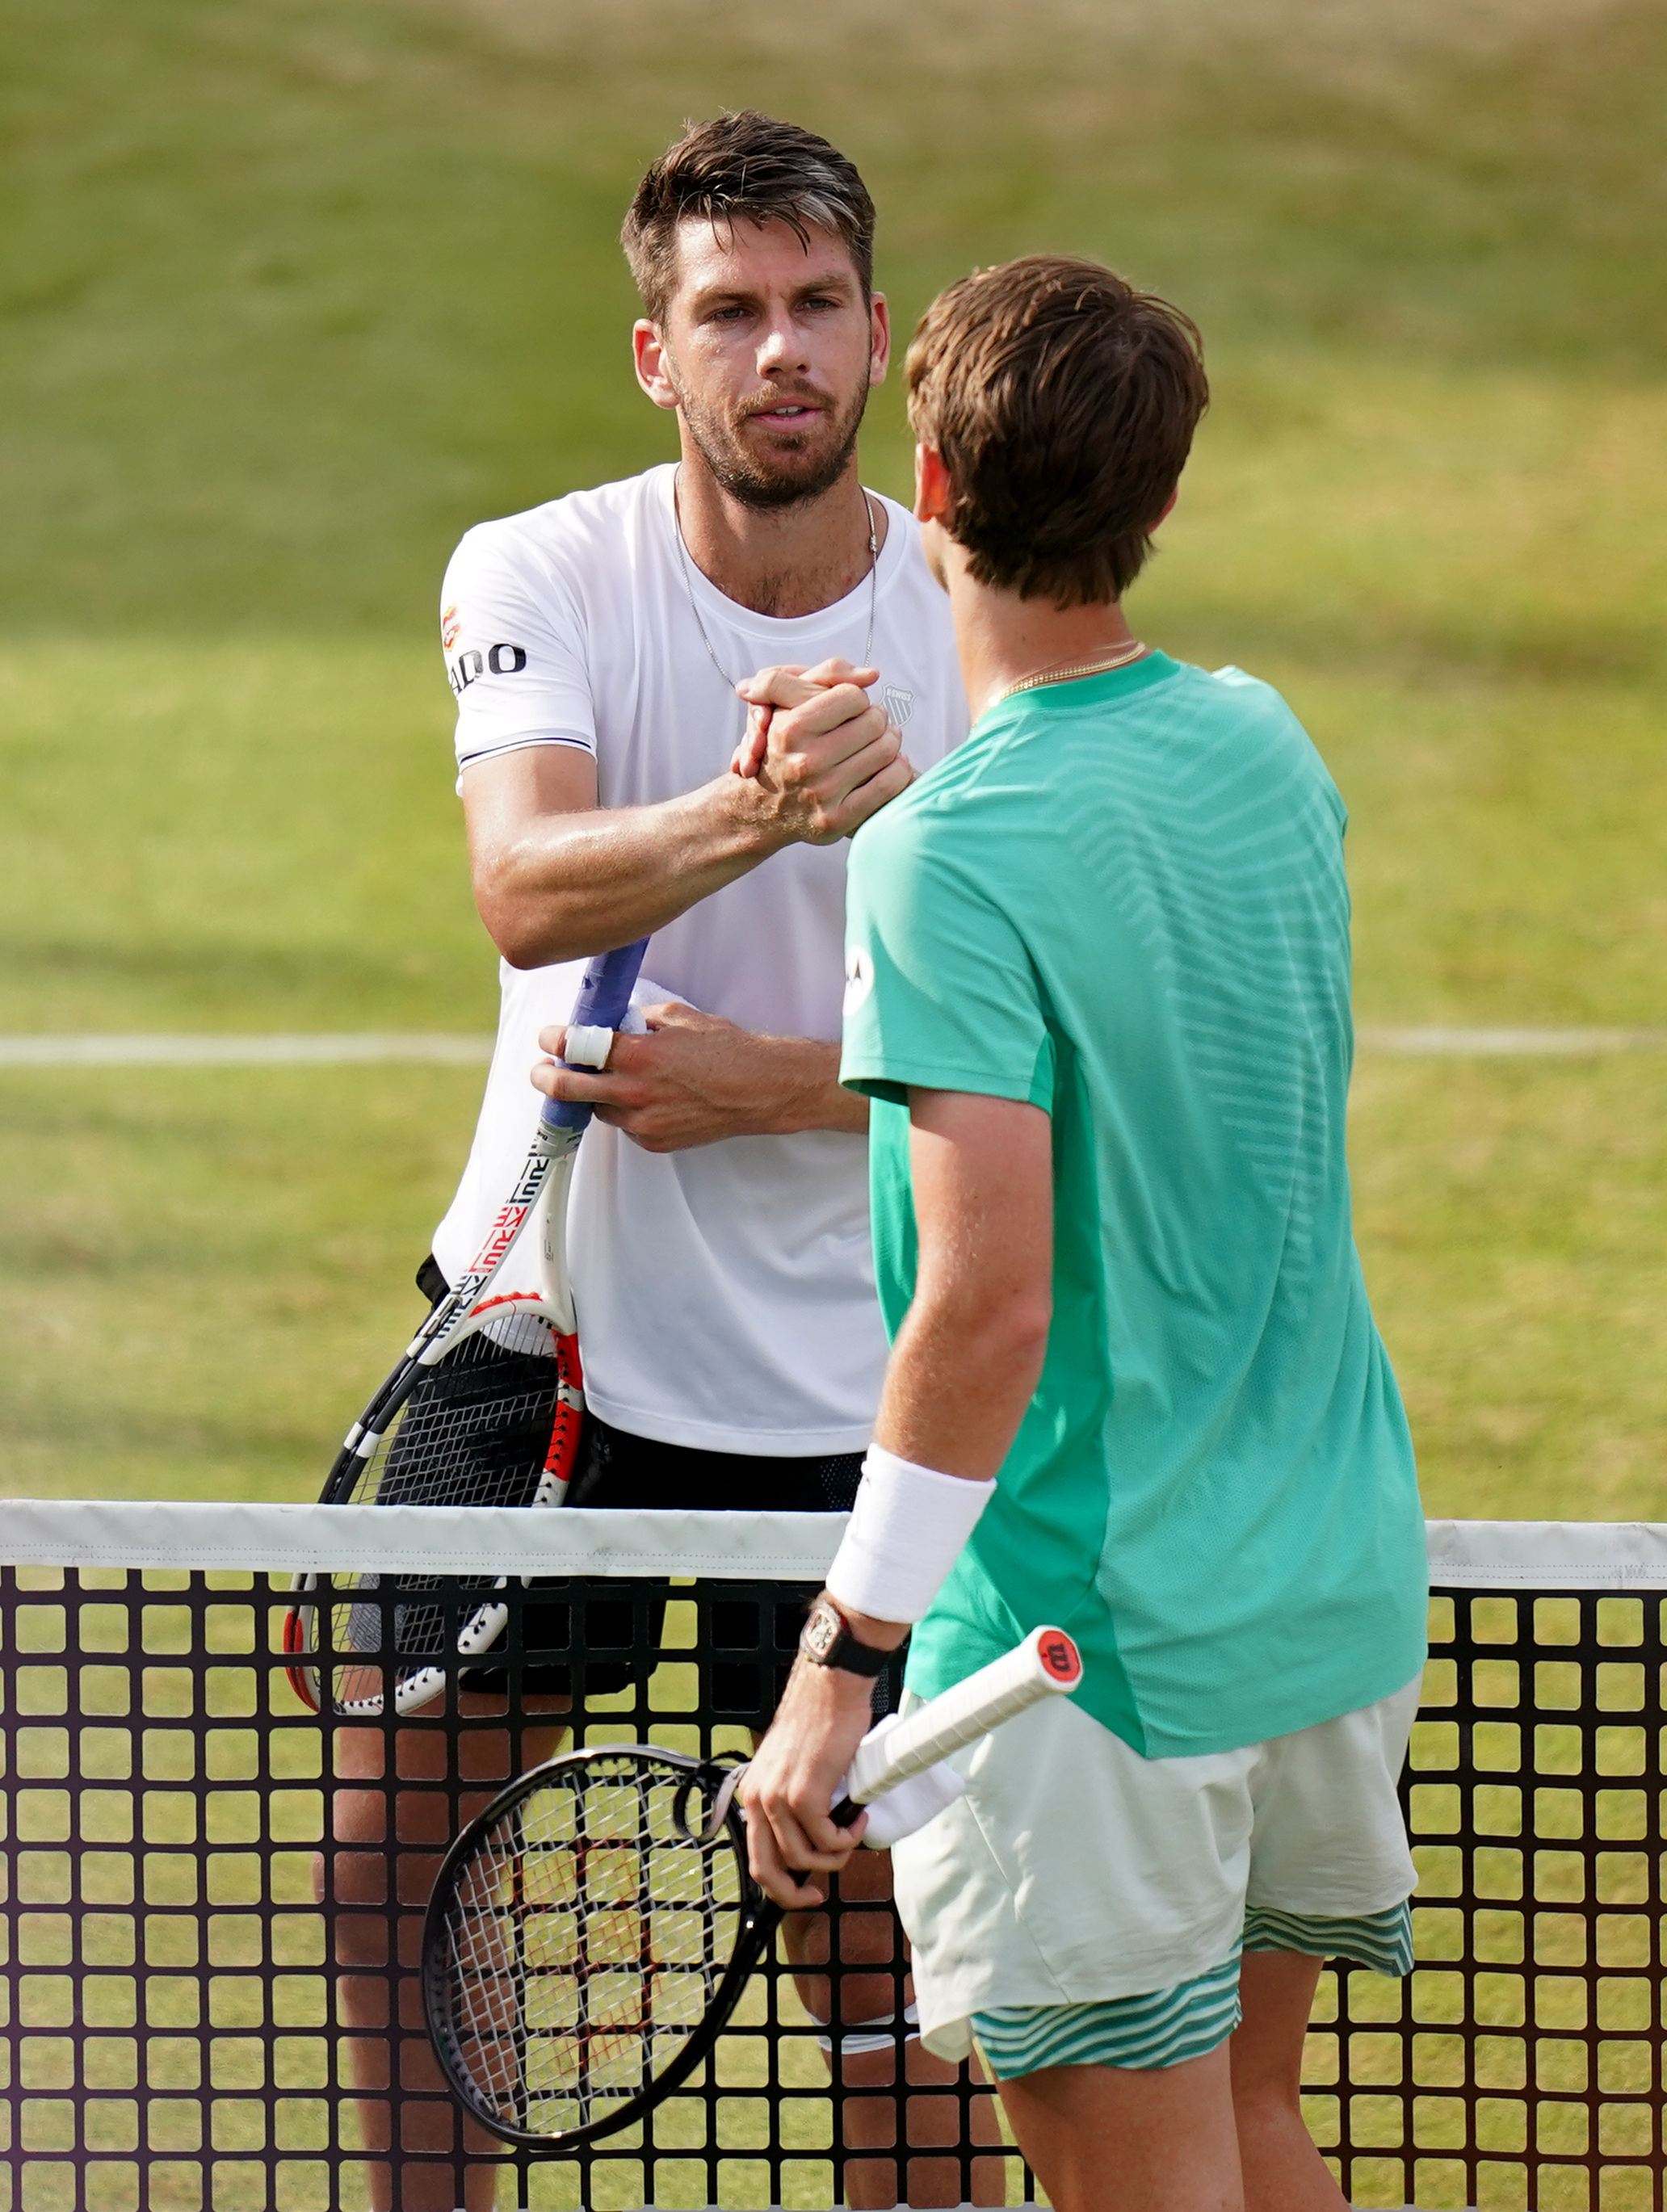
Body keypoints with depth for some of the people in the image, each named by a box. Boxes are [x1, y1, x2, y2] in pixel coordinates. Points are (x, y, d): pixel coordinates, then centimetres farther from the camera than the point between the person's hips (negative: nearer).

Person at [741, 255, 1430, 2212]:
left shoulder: (952, 855, -18)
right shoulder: (1261, 747, 5)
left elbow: (989, 1300, -24)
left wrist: (841, 1668, -21)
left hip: (1095, 1632, -8)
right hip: (1342, 1595, 8)